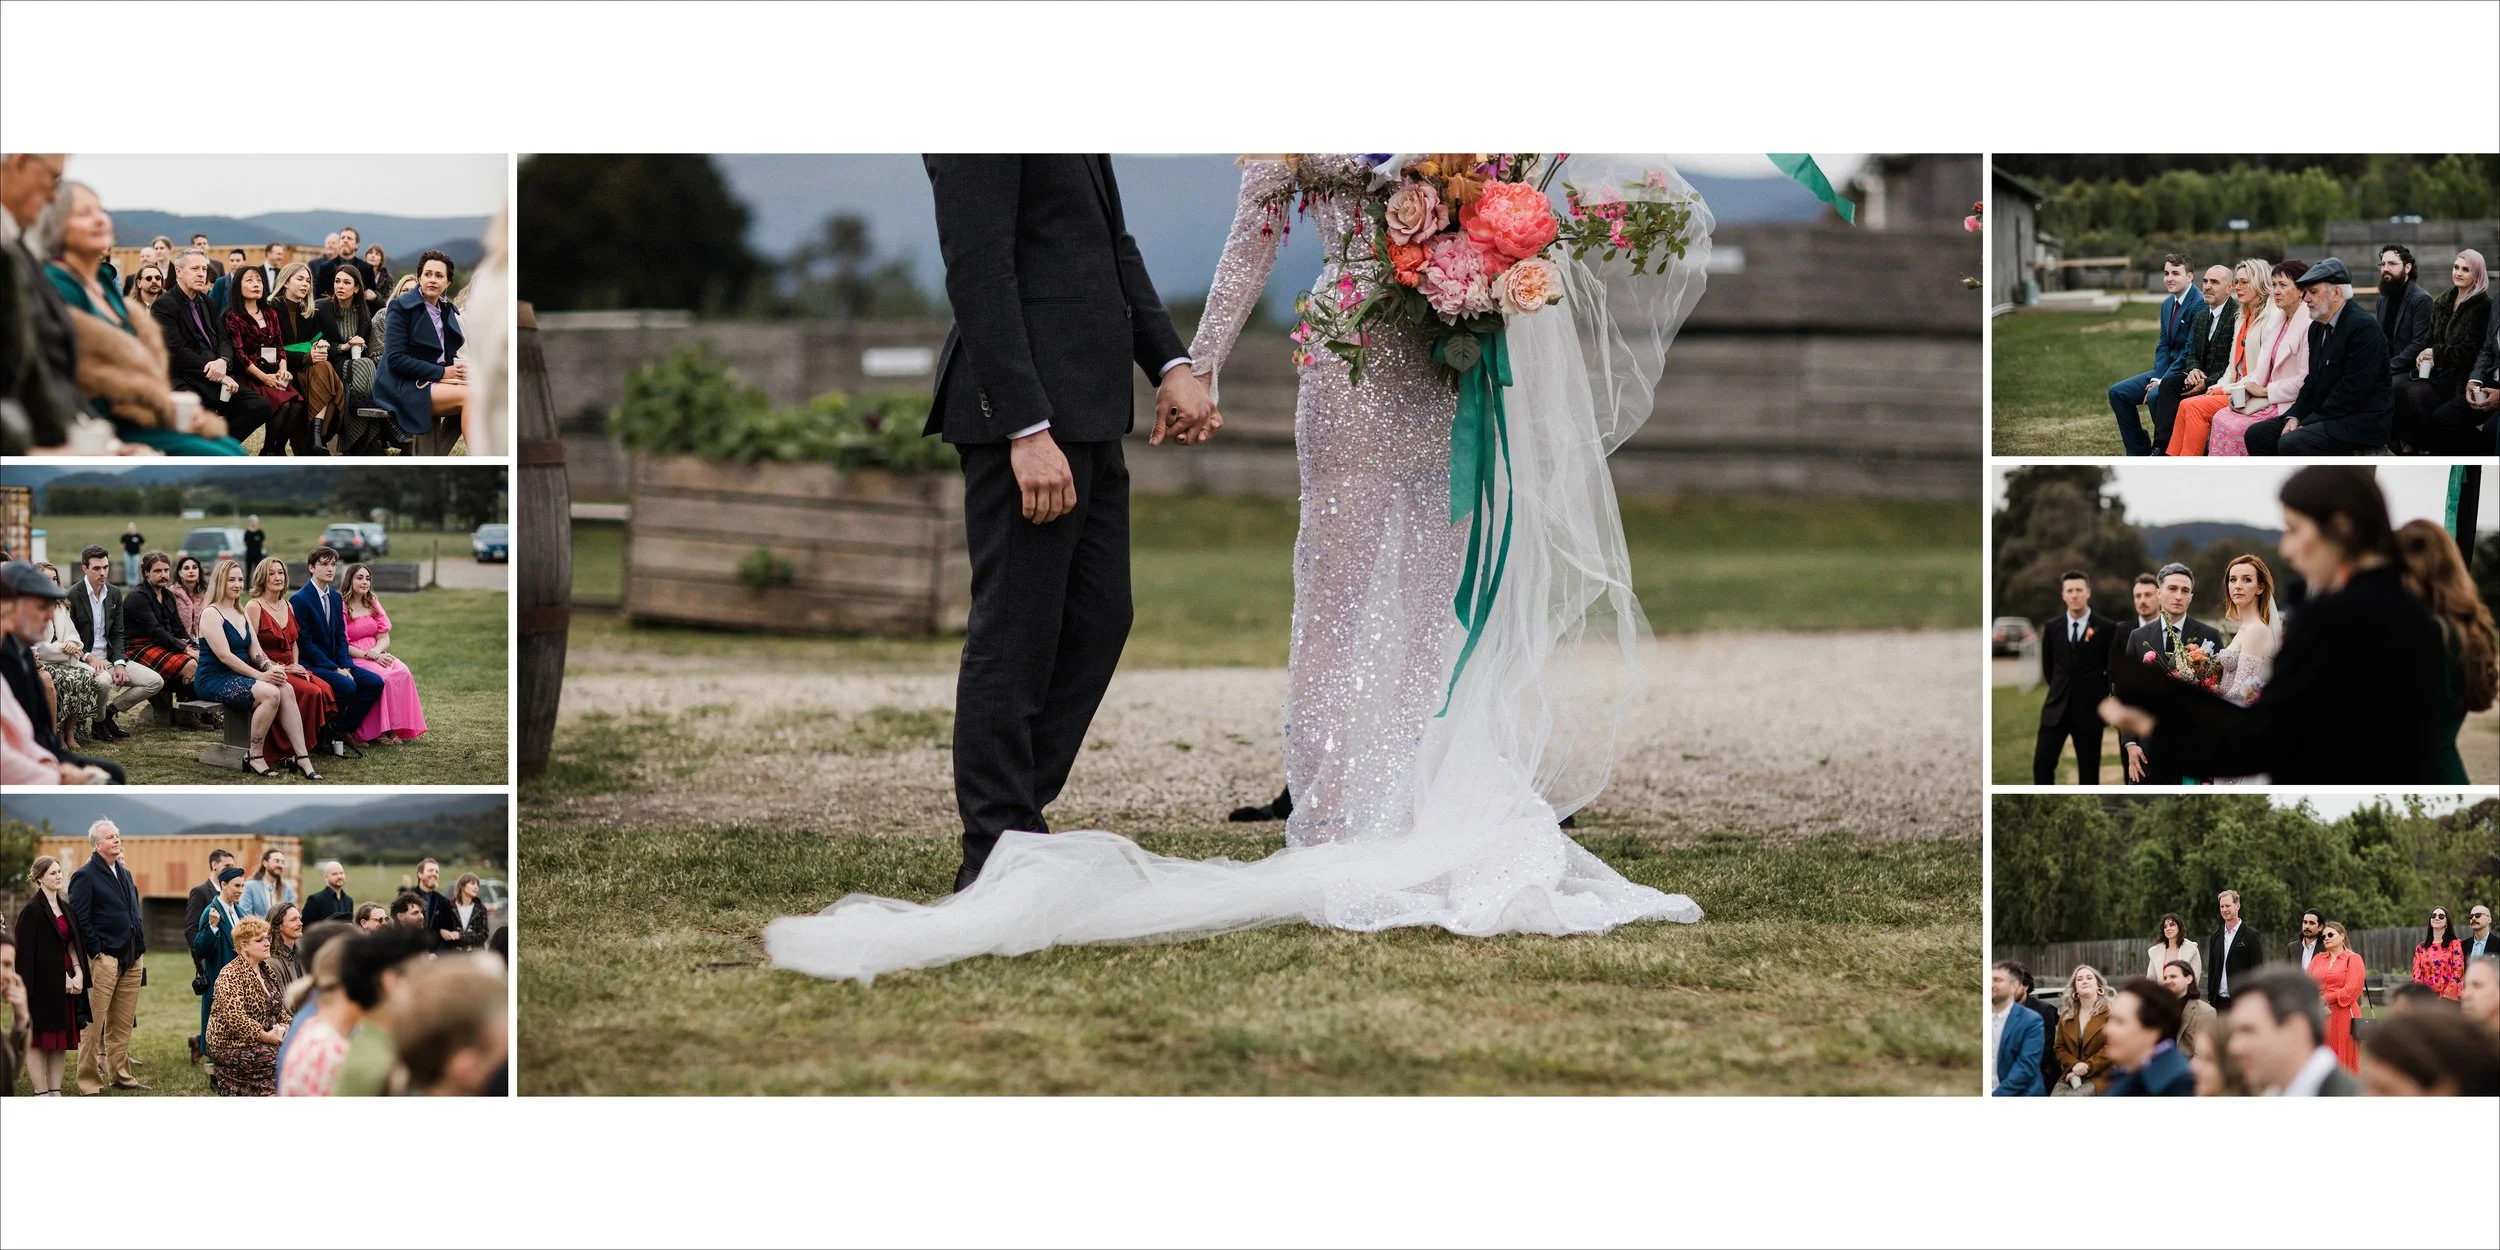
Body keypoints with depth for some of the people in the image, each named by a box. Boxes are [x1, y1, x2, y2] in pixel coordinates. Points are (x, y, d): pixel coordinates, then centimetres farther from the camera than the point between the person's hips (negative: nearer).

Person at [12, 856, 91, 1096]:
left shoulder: (66, 908, 14)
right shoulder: (32, 911, -9)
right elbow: (26, 952, -13)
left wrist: (78, 973, -4)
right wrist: (62, 977, -15)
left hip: (67, 983, 7)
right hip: (42, 984, -7)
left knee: (61, 1041, 7)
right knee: (38, 1040, -3)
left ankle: (55, 1092, 12)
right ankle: (42, 1094, -2)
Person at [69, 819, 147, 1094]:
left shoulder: (125, 874, 18)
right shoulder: (86, 876, -6)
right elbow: (80, 919, -12)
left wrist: (139, 948, 13)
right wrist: (96, 953, -15)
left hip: (130, 960, 7)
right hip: (104, 959, -7)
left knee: (124, 1022, 10)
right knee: (95, 1022, -6)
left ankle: (120, 1074, 18)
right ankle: (89, 1082, -4)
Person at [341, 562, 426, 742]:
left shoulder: (373, 604, 15)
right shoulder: (342, 606, -5)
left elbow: (384, 637, 11)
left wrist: (376, 651, -12)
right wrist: (370, 657, -18)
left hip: (377, 655, 6)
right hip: (354, 659, -6)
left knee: (403, 673, -24)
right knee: (382, 677, -33)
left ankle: (398, 729, -25)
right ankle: (378, 731, -26)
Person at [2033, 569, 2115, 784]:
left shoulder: (2107, 628, -6)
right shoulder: (2053, 627, 5)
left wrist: (2098, 695, 8)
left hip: (2089, 710, -3)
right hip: (2057, 709, 3)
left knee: (2089, 771, 2)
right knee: (2042, 763, -7)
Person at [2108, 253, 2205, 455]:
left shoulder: (2199, 304, -17)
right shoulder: (2168, 304, 12)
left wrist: (2162, 382, -19)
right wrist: (2157, 378, -4)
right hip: (2167, 369, 9)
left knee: (2156, 396, -34)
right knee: (2118, 392, 3)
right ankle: (2140, 455, 7)